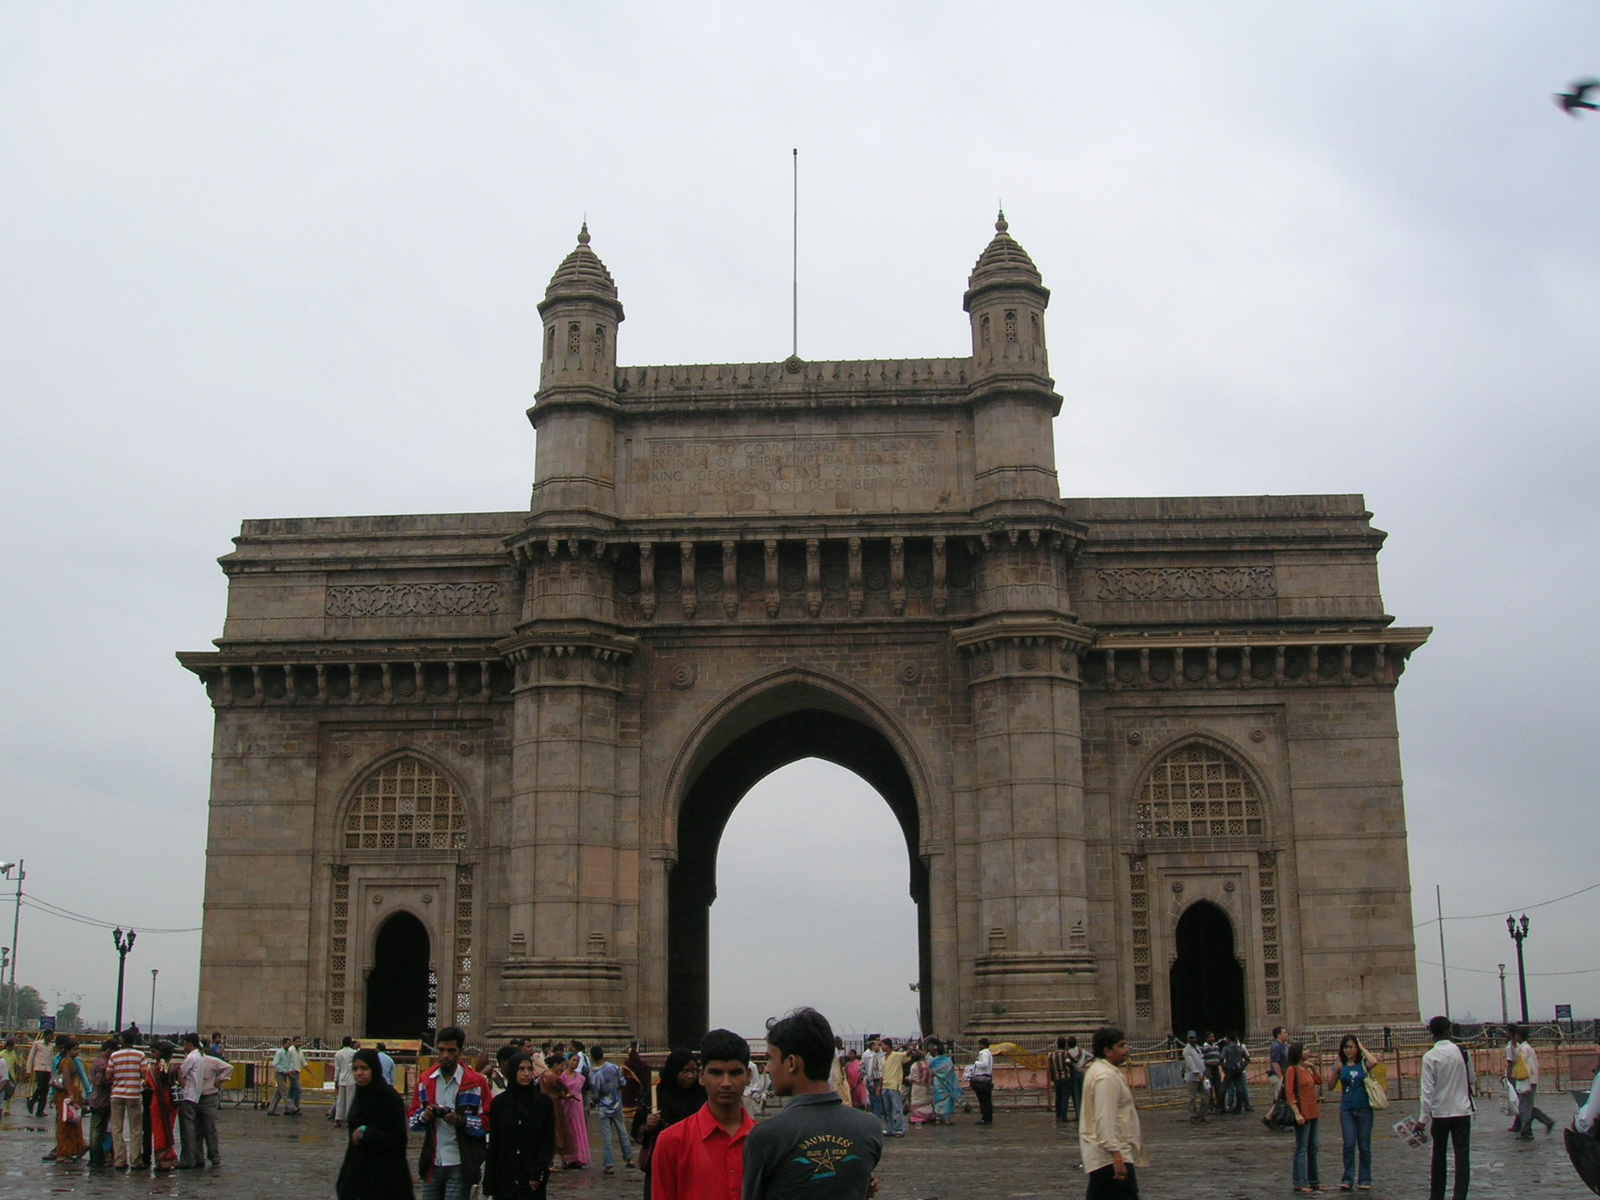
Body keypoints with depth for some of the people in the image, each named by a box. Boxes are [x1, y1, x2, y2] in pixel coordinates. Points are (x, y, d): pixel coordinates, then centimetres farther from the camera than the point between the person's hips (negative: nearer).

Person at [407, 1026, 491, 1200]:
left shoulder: (476, 1082, -3)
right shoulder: (425, 1080, 10)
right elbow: (411, 1117, 14)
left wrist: (461, 1121, -21)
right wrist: (423, 1117, -8)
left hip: (460, 1165, -4)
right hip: (431, 1164, 4)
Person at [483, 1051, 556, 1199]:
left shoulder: (544, 1102, 1)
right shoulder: (500, 1102, 2)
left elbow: (549, 1142, 2)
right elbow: (493, 1144, 4)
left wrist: (538, 1171, -10)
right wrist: (489, 1184, 0)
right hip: (505, 1177, 0)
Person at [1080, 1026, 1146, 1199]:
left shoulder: (1096, 1069, 16)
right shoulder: (1106, 1076, -18)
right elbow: (1106, 1120, -25)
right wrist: (1117, 1157, -28)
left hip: (1099, 1155, 11)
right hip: (1109, 1154, -11)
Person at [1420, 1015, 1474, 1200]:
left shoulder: (1429, 1057, -11)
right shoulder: (1462, 1052, -4)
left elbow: (1427, 1090, -14)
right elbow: (1471, 1079, 11)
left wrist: (1423, 1118, -11)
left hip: (1440, 1113, -1)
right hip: (1462, 1111, 1)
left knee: (1439, 1156, 13)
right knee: (1462, 1156, 1)